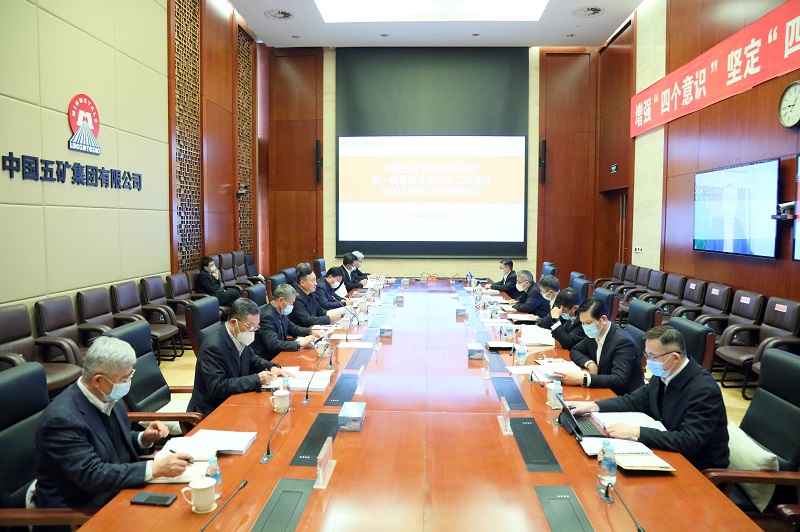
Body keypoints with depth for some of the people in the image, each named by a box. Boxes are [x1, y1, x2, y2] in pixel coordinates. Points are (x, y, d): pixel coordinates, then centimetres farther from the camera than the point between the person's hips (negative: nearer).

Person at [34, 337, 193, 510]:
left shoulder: (109, 397, -2)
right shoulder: (62, 418, -24)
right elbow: (91, 475, -27)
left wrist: (144, 439, -6)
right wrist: (155, 468, -30)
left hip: (117, 493, 7)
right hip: (79, 509, -7)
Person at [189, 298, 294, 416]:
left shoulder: (240, 337, -2)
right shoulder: (214, 346, -25)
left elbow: (252, 359, 16)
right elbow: (217, 388, -27)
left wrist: (272, 367, -4)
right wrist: (257, 379, -27)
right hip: (212, 410, -7)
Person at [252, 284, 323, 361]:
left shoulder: (280, 312, 4)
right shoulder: (267, 316, -22)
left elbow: (292, 328, 19)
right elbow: (273, 344, -28)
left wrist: (311, 332, 3)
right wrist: (300, 343, -28)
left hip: (278, 354, 8)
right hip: (266, 360, -8)